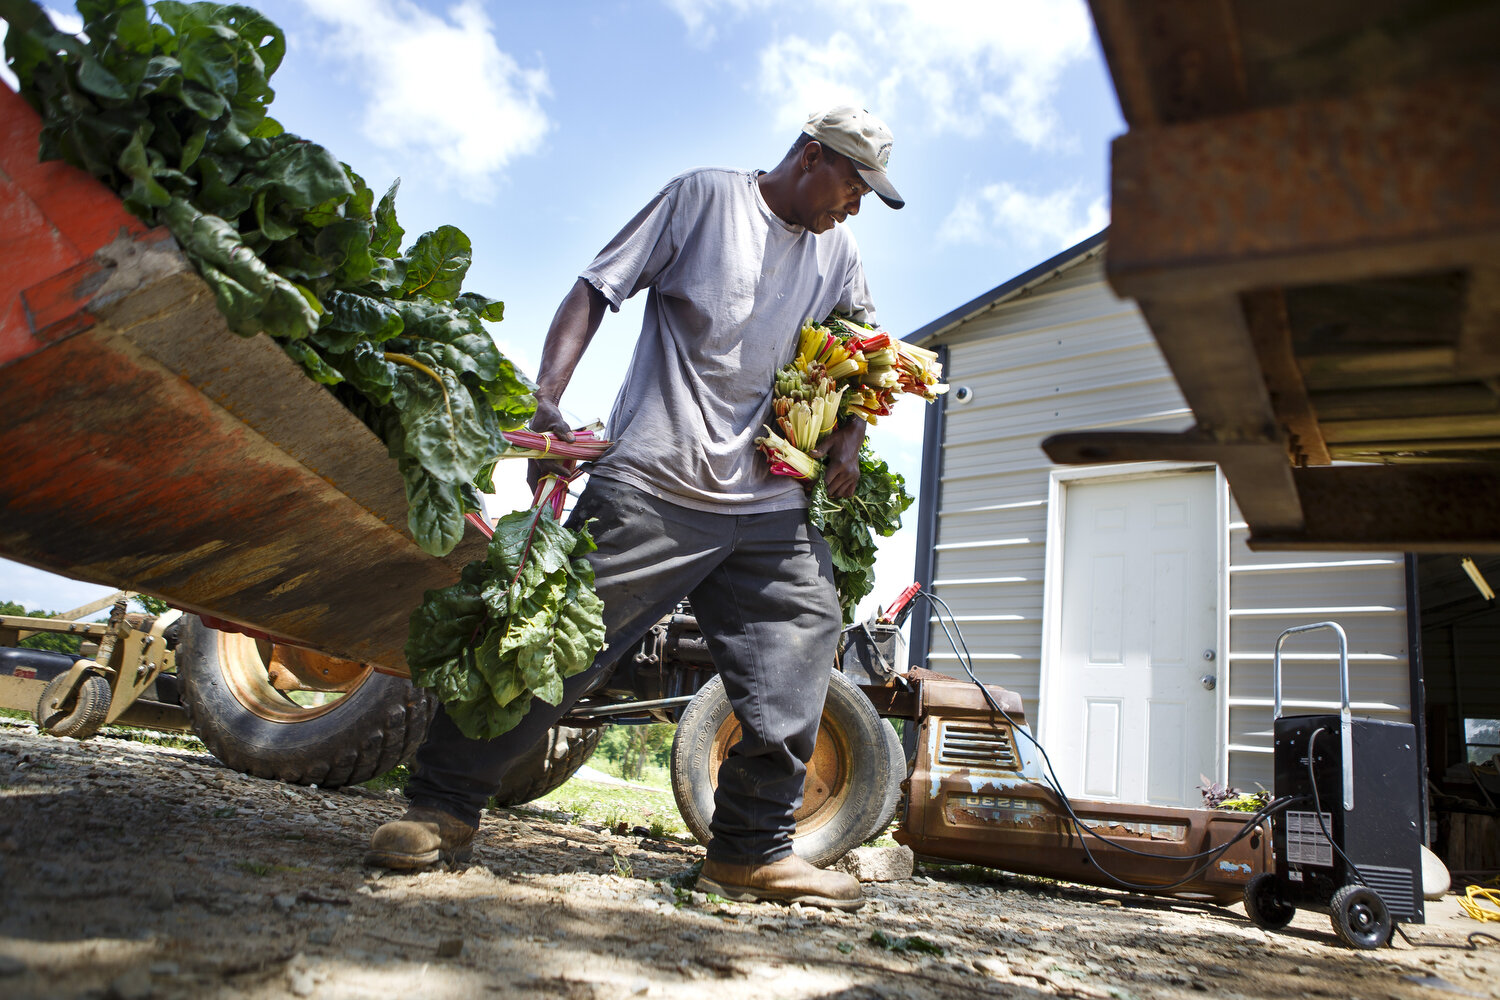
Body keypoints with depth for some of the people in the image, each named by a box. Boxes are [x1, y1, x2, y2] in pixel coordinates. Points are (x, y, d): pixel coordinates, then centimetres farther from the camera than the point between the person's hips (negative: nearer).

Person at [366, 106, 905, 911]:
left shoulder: (838, 254, 20)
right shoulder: (704, 197, 4)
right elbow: (595, 291, -1)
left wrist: (848, 437, 11)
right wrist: (547, 397, -14)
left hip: (771, 503, 6)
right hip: (655, 483, -6)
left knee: (798, 655, 2)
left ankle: (752, 851, 17)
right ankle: (443, 807, 9)